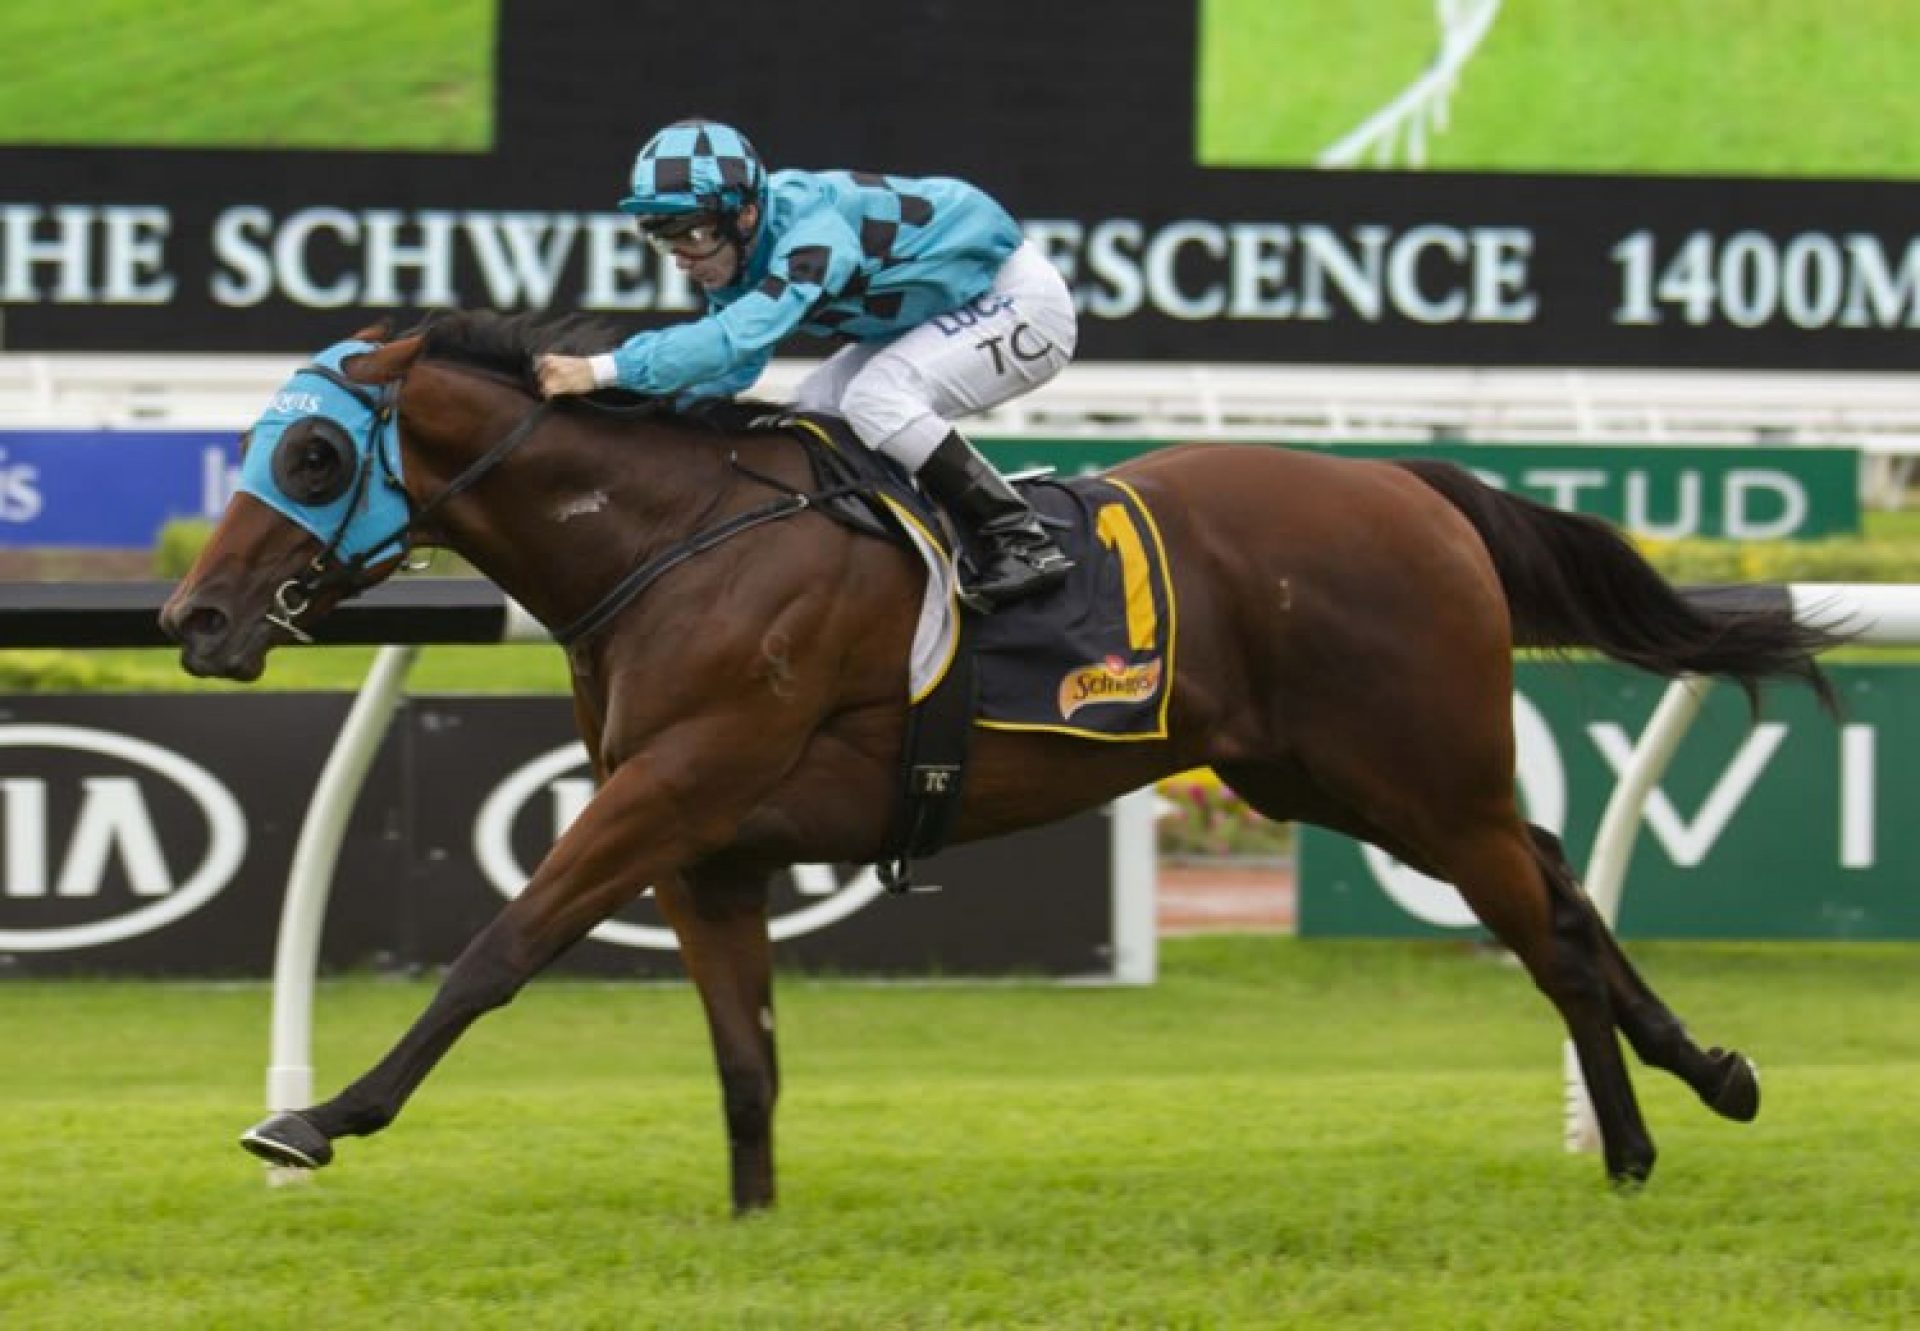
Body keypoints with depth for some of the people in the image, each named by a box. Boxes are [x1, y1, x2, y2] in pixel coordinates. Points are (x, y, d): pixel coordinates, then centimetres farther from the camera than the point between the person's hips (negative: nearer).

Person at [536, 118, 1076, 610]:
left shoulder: (816, 233, -35)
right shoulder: (743, 247, -6)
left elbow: (738, 336, -46)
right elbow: (732, 366, 0)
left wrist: (603, 369, -51)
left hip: (1022, 301, -10)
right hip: (954, 312, 10)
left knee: (876, 397, -26)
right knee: (818, 406, 2)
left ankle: (1023, 545, -21)